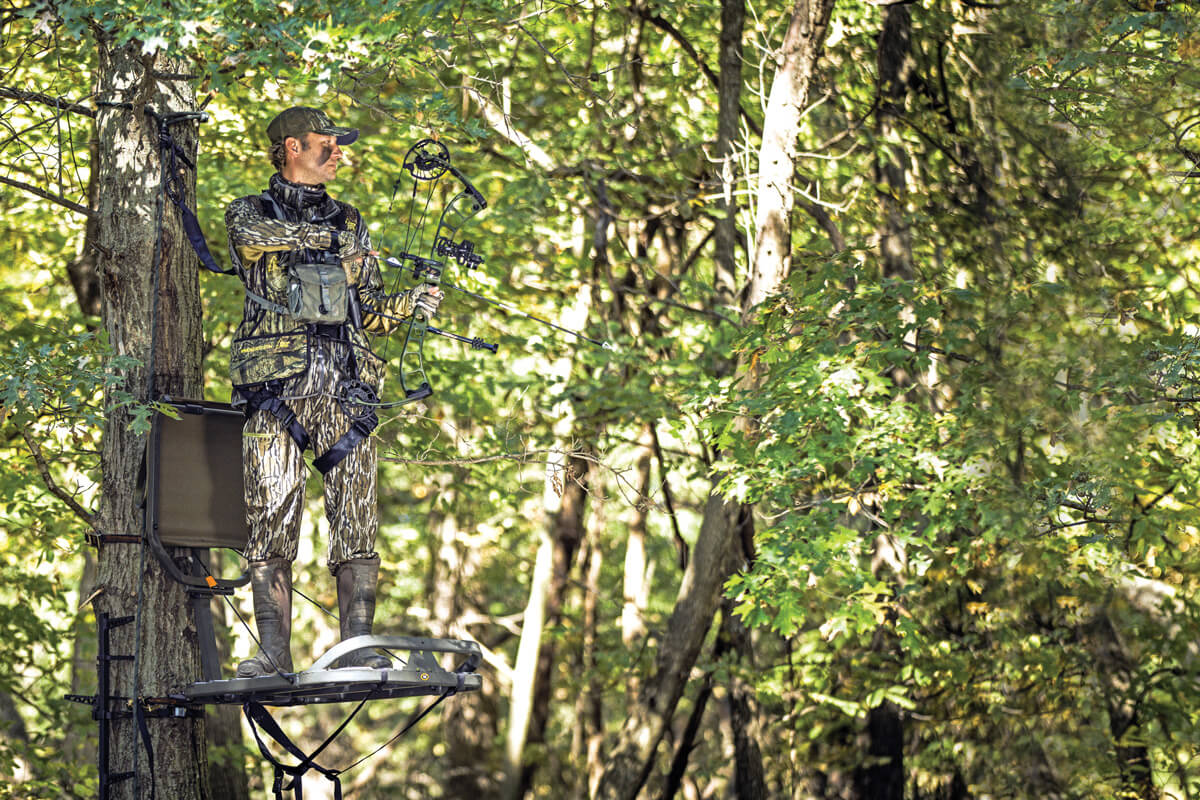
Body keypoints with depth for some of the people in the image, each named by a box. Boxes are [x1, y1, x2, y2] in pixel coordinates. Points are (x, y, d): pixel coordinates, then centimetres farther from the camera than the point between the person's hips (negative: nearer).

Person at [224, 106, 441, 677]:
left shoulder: (348, 223, 23)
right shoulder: (249, 213, 13)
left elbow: (368, 311, 20)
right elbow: (254, 236, -13)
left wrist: (411, 304, 1)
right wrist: (329, 239, -9)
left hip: (346, 392, 3)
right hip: (276, 392, -3)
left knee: (356, 520, -5)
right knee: (272, 518, -7)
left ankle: (358, 647, -6)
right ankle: (273, 652, -6)